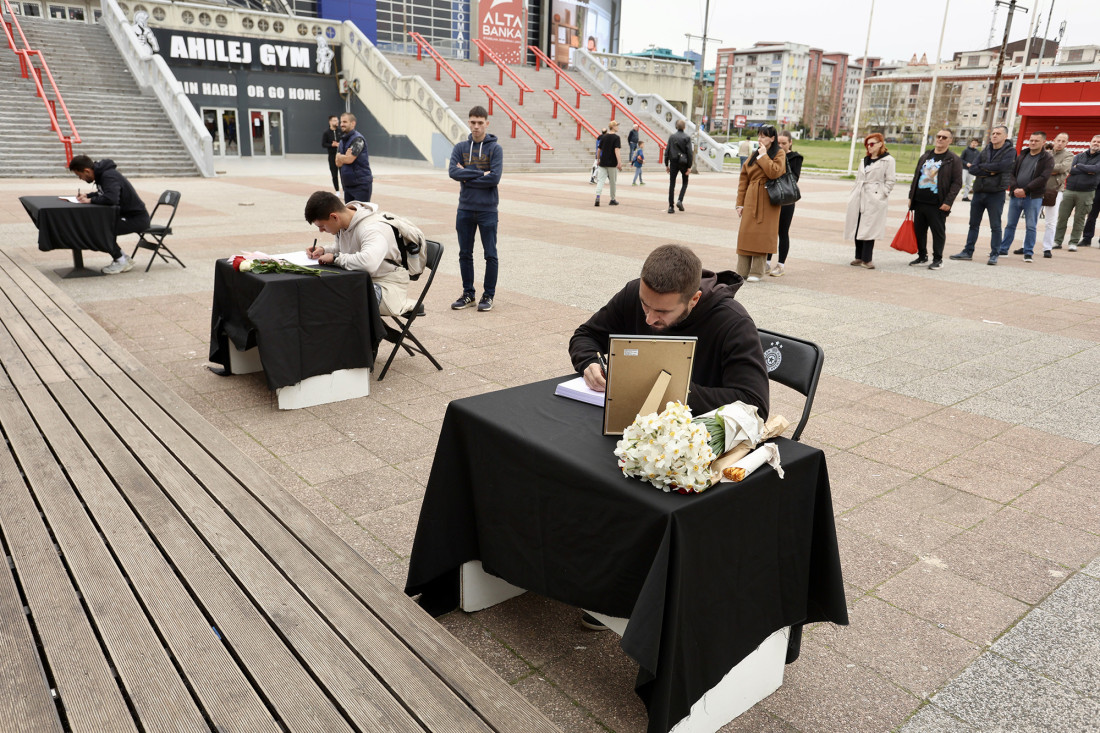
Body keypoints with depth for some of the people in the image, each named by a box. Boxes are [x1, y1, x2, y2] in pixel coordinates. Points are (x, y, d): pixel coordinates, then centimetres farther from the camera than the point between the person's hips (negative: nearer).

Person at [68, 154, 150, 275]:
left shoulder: (109, 176, -21)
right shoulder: (101, 173, 8)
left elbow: (111, 199, -36)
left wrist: (90, 200, -20)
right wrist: (86, 195, 7)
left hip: (137, 218, -10)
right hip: (126, 214, 10)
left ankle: (121, 261, -2)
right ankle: (122, 258, 14)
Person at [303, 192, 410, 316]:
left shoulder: (372, 229, -24)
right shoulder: (343, 224, 3)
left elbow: (369, 262, -44)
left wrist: (335, 258, -29)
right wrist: (324, 250, 4)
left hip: (388, 287, -8)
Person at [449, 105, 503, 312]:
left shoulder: (495, 149, -3)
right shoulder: (460, 148, 5)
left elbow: (494, 178, -16)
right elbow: (453, 172, -10)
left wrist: (467, 177, -10)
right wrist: (480, 174, -15)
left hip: (488, 210, -3)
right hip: (465, 209, 3)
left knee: (490, 254, 3)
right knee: (465, 254, 10)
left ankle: (488, 295, 14)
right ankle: (468, 293, 22)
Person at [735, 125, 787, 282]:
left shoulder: (779, 154, 0)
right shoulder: (754, 155, 15)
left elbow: (774, 172, -20)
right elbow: (743, 179, 12)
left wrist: (763, 156, -11)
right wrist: (740, 203, 6)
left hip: (767, 200, -5)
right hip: (751, 199, 5)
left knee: (761, 235, -4)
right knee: (745, 233, 0)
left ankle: (756, 272, 2)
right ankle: (742, 271, 5)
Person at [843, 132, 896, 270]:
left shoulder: (888, 160, -1)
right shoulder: (864, 160, 21)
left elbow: (891, 180, -5)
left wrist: (882, 194, -12)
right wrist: (853, 195, 13)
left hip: (874, 200, -7)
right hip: (859, 199, 7)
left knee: (868, 229, -9)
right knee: (856, 228, 5)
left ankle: (866, 259, -4)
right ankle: (859, 257, 14)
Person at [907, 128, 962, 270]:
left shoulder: (954, 160, -2)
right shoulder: (925, 156, 15)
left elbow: (957, 183, -6)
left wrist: (948, 202, -14)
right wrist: (911, 196, 13)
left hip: (937, 205, -5)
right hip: (919, 202, 6)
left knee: (938, 232, 1)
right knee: (918, 230, 10)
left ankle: (938, 259, 11)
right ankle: (922, 256, 23)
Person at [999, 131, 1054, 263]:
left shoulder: (1047, 158, -2)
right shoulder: (1021, 155, 12)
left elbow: (1043, 178, -12)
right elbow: (1011, 173, 6)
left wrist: (1025, 190, -19)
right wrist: (1014, 188, -11)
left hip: (1033, 198, -4)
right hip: (1015, 196, 4)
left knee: (1031, 226, 0)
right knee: (1010, 225, 11)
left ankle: (1028, 253, 6)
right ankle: (1003, 249, 19)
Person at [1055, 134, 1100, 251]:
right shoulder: (1079, 156, 12)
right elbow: (1071, 170, -3)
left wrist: (1079, 166, -6)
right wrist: (1088, 171, -9)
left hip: (1086, 193, -2)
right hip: (1069, 190, 2)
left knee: (1079, 219, 1)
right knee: (1062, 216, 0)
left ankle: (1073, 243, 7)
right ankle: (1057, 241, 7)